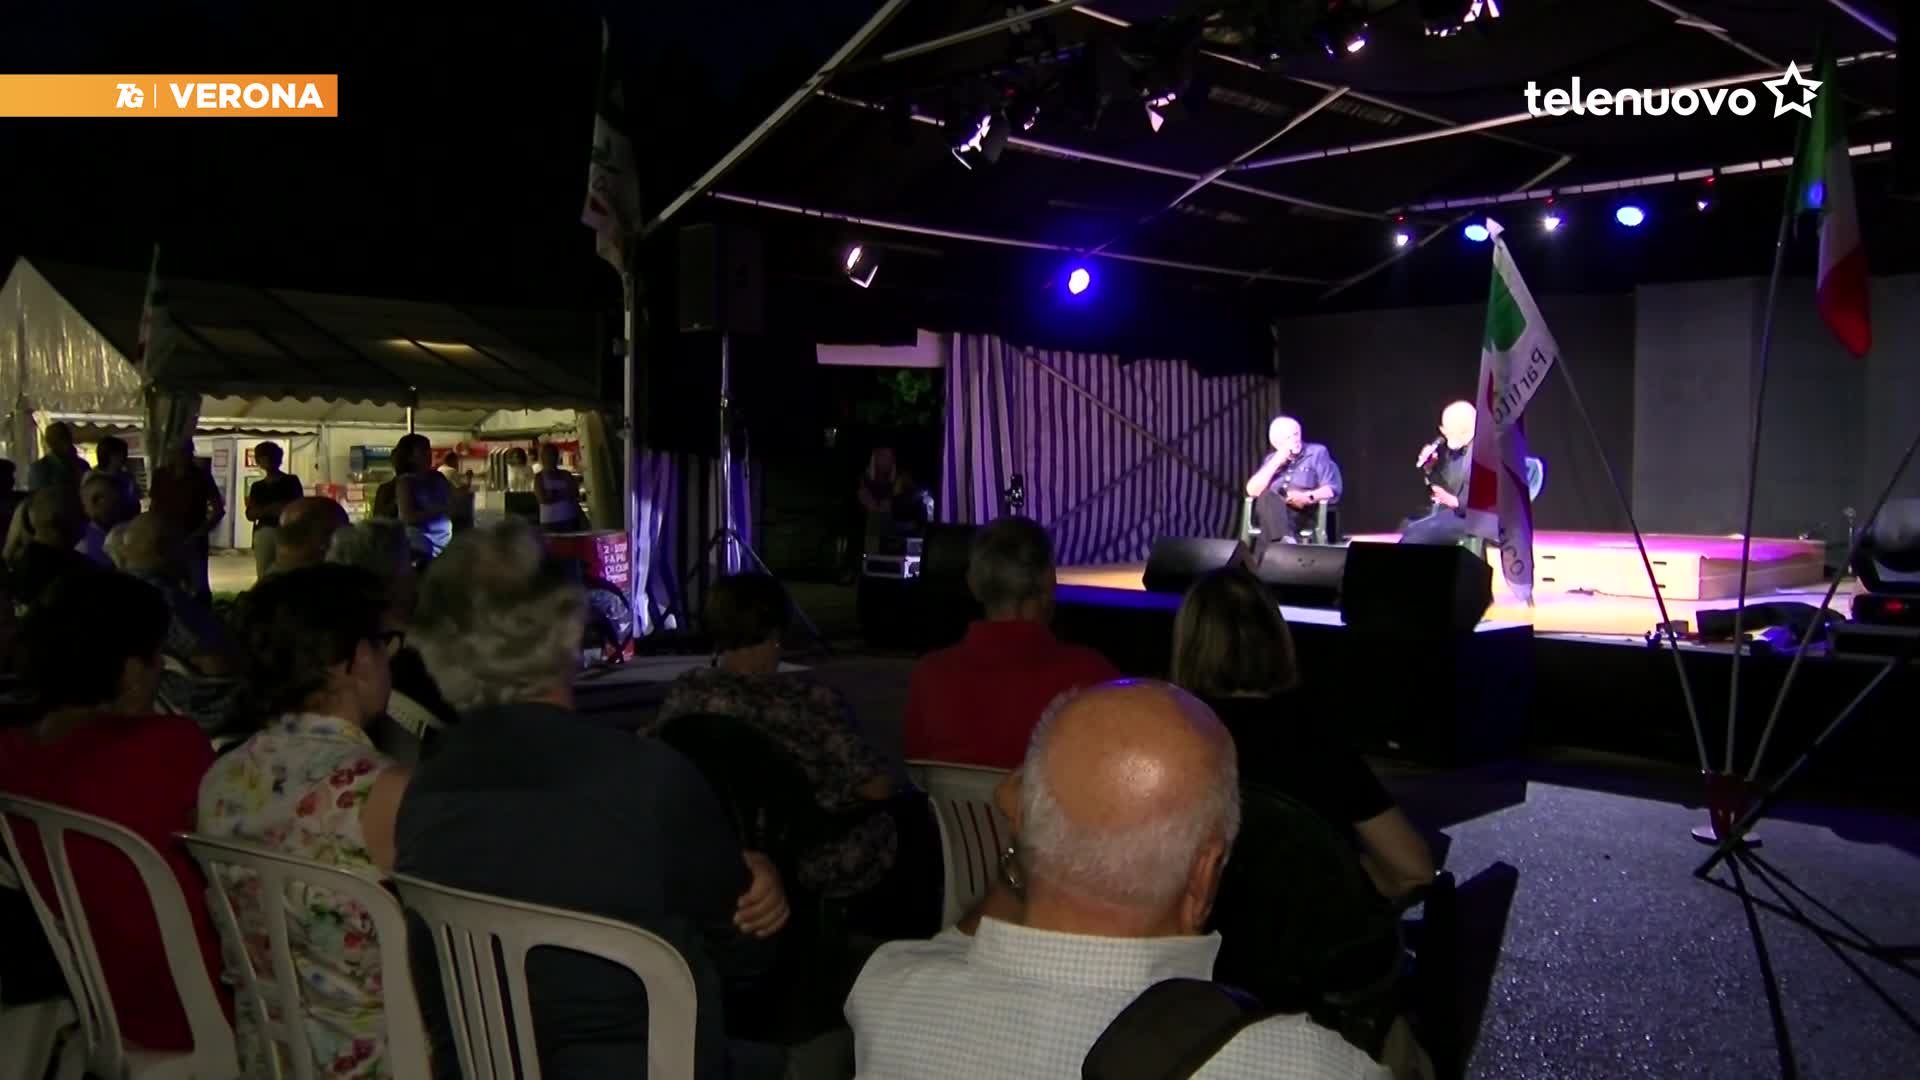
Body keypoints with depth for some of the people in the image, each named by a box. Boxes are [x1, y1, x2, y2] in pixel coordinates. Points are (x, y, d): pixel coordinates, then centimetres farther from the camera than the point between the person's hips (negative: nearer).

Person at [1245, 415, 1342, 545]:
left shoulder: (1317, 453, 11)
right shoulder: (1271, 459, 22)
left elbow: (1332, 490, 1)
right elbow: (1252, 491, 7)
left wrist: (1308, 497, -19)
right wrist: (1276, 463, 2)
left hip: (1304, 513, -2)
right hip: (1271, 511, 2)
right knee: (1268, 496, -33)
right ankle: (1285, 541, -53)